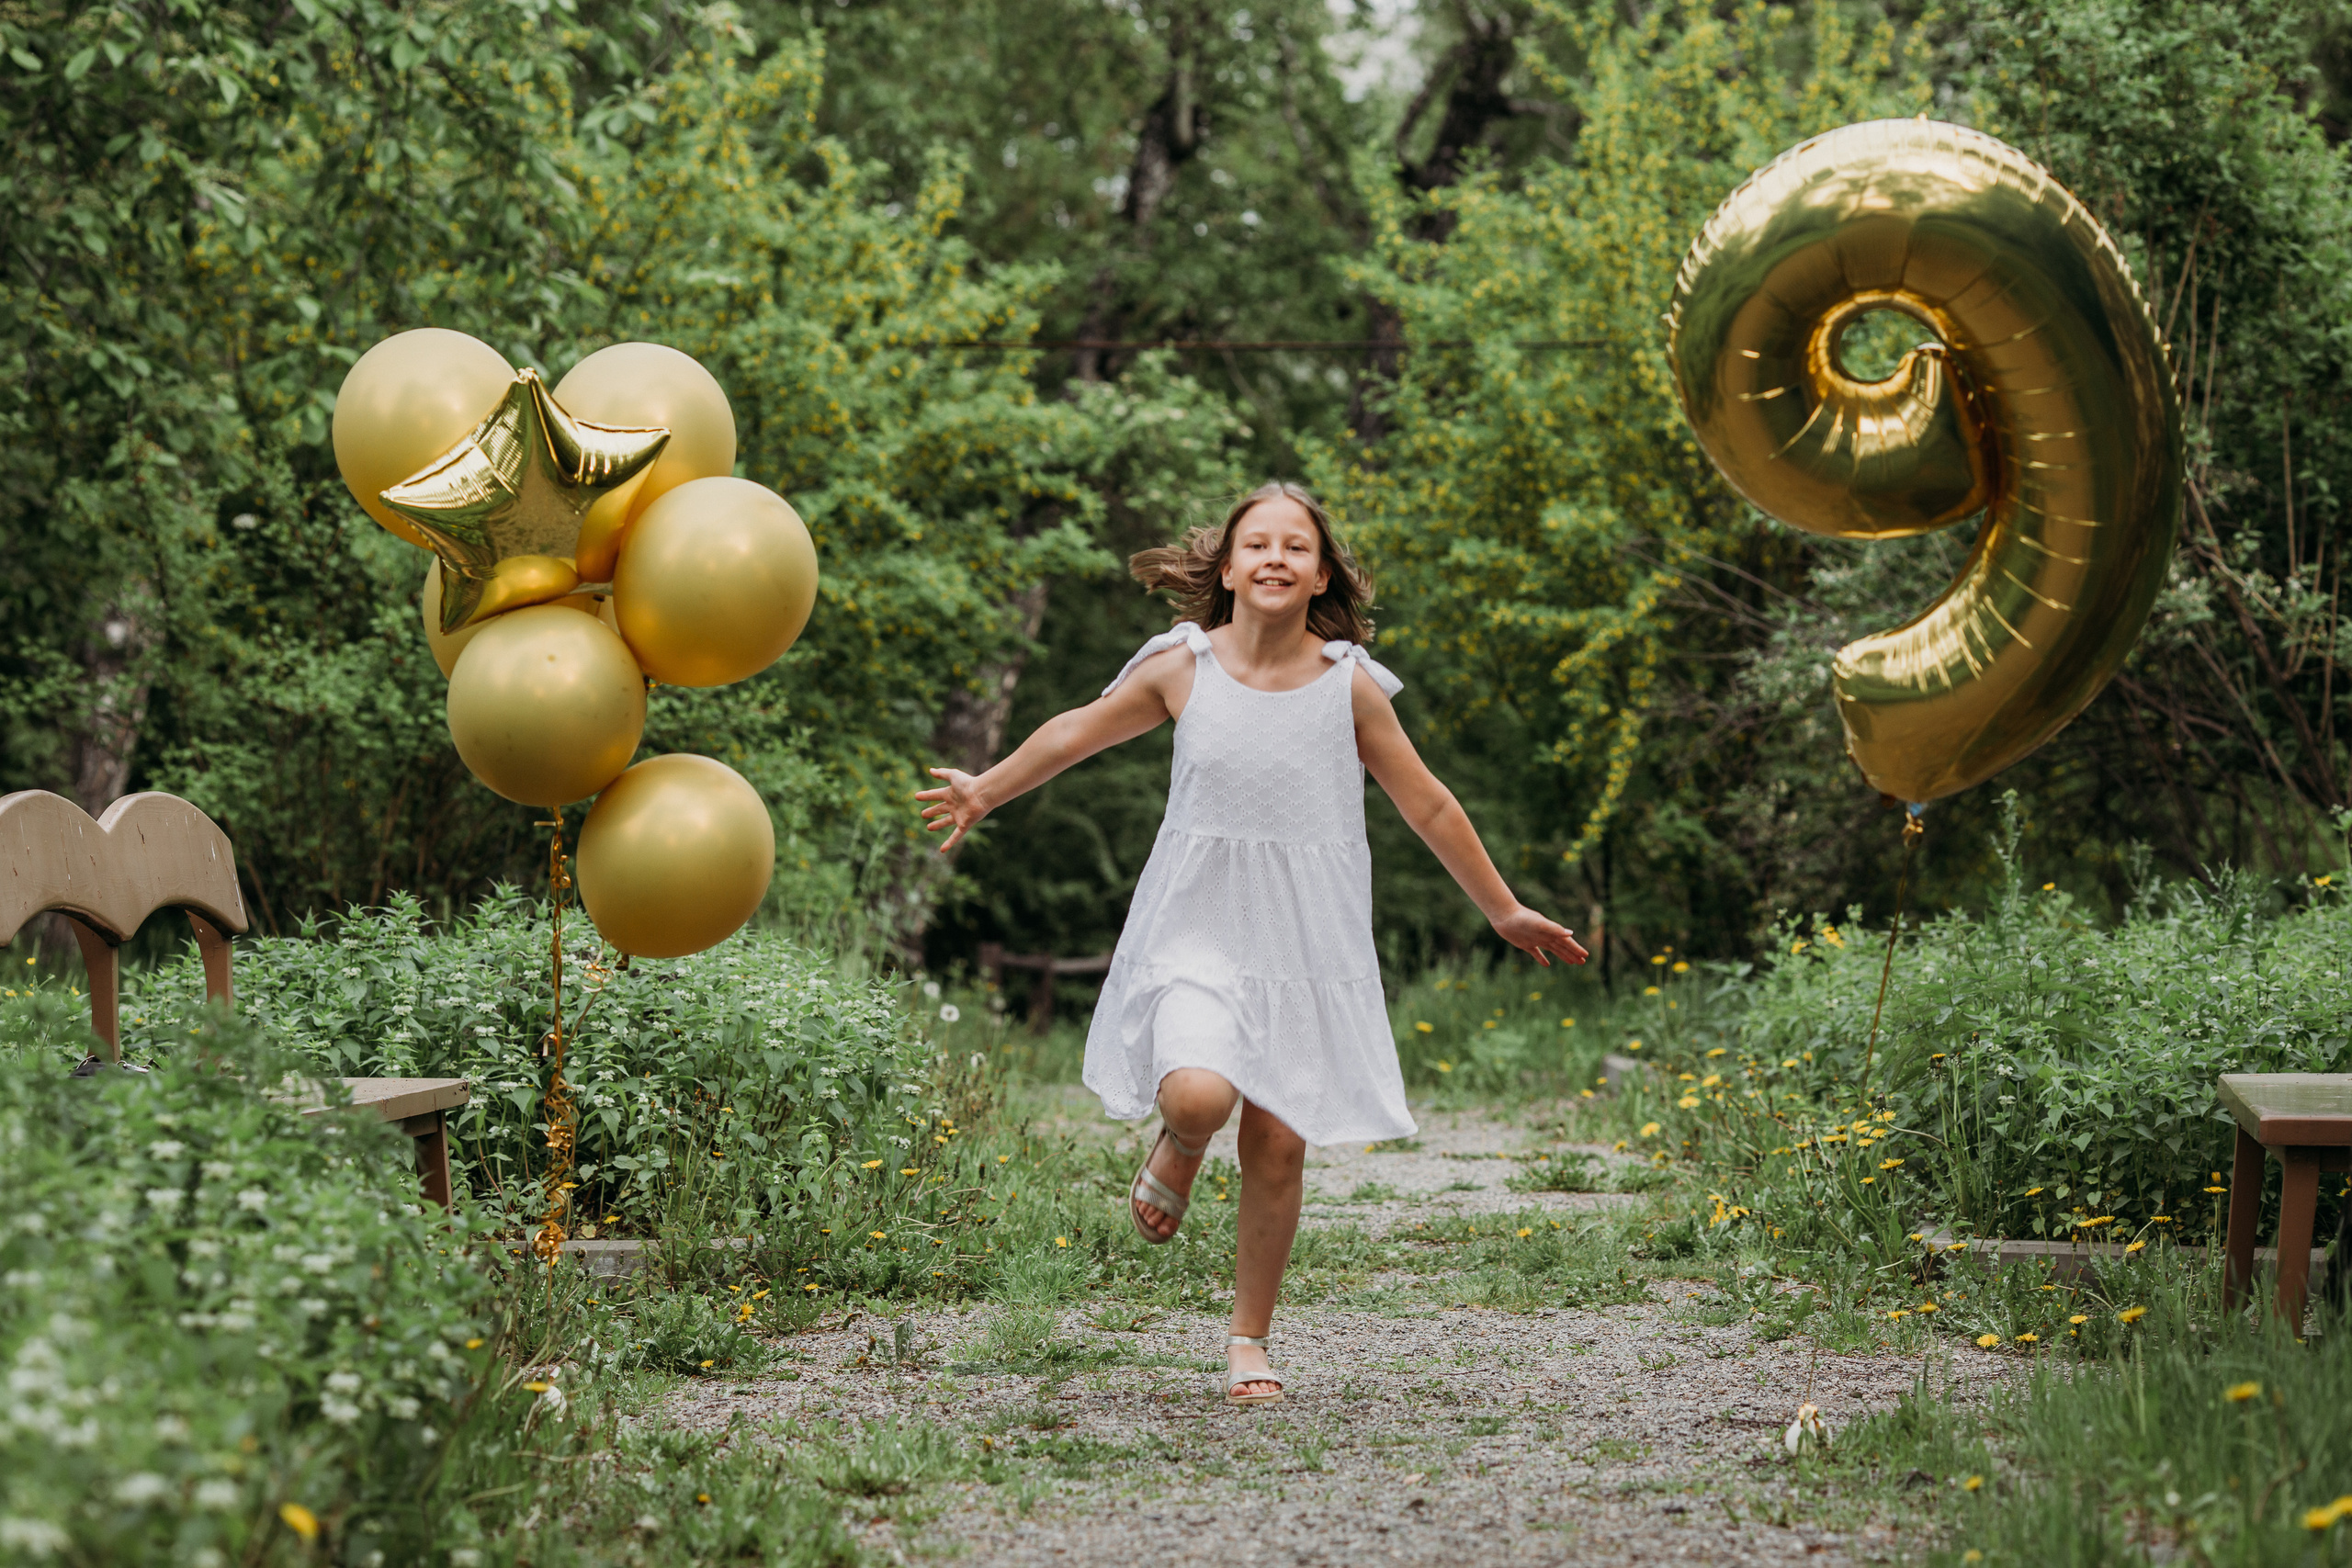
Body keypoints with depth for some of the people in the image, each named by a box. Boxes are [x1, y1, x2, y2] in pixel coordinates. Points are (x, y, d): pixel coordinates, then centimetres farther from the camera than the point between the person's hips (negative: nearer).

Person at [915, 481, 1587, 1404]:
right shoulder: (1183, 667, -2)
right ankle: (1177, 1148, 12)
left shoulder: (1349, 684, -2)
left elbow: (1428, 807, 8)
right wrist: (984, 793, 26)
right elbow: (1076, 733, 15)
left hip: (1307, 944, 1)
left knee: (1278, 1144, -1)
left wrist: (1504, 912, 14)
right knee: (1200, 1095, -27)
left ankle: (1249, 1340, 18)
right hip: (1199, 932, -1)